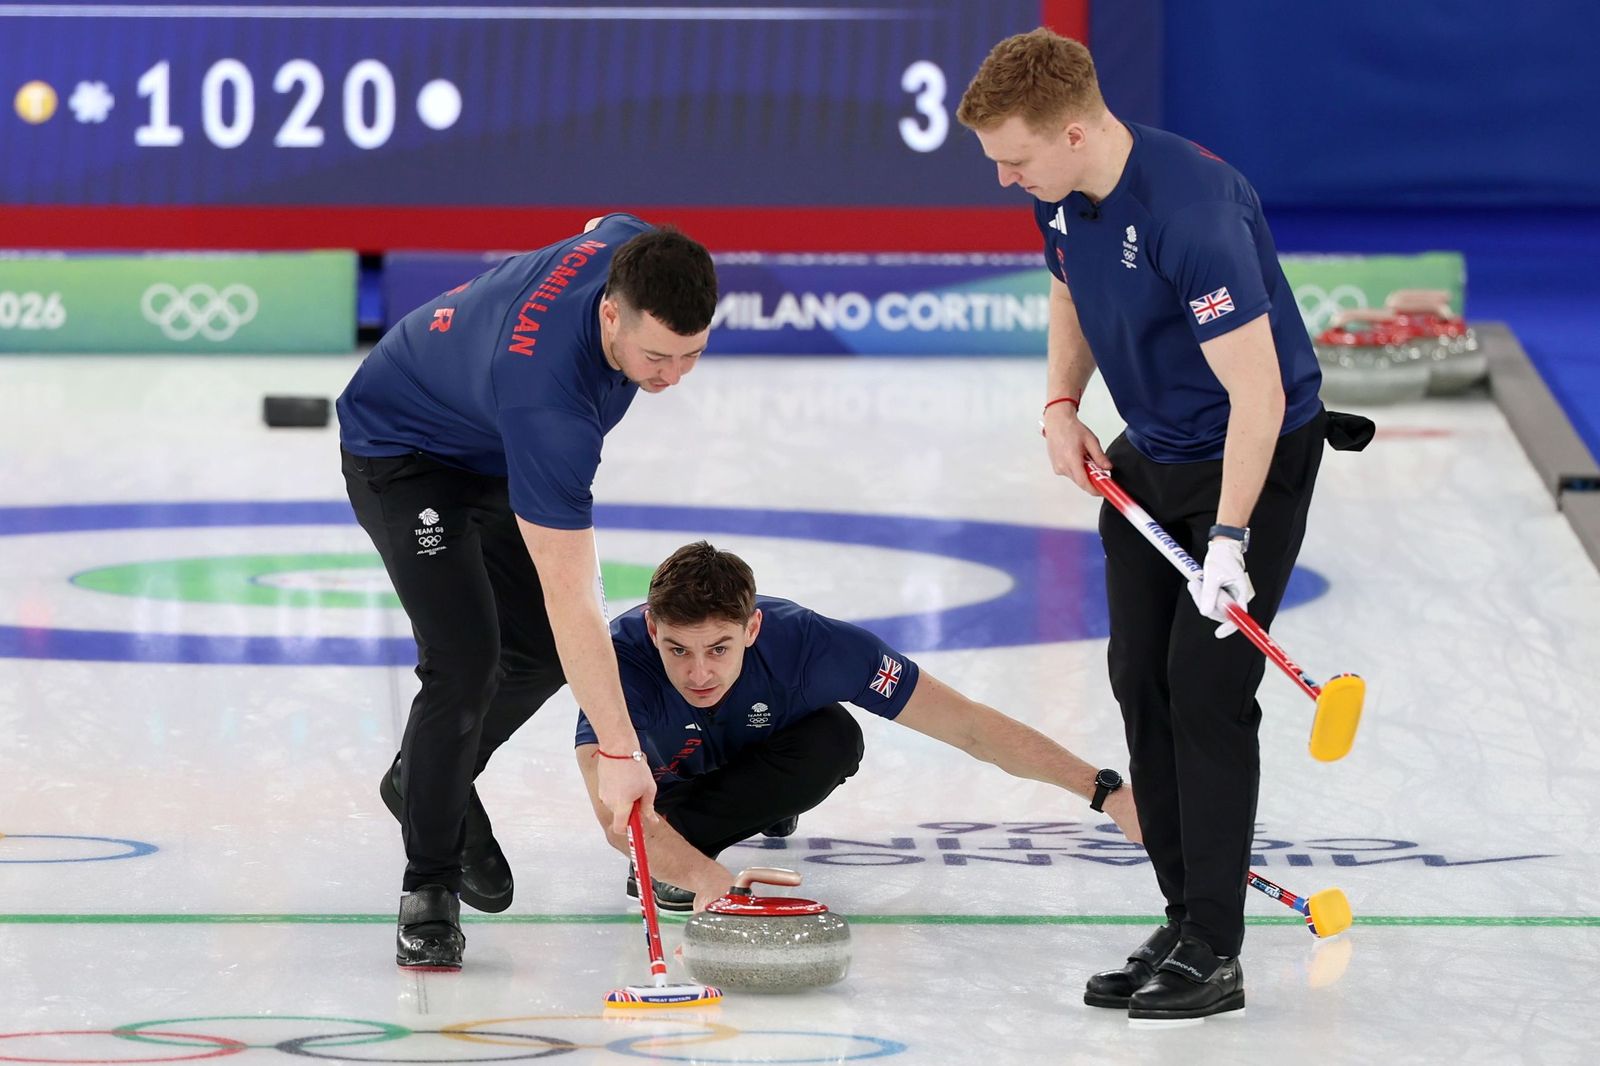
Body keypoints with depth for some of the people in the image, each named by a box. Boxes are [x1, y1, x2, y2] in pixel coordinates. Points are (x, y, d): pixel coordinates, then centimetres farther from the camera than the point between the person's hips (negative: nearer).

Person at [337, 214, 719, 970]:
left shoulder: (635, 253, -26)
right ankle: (428, 887, -4)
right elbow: (569, 597, -43)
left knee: (541, 649, 11)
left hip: (493, 447, 8)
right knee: (465, 656, -21)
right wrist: (618, 752, -42)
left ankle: (428, 780, 38)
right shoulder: (546, 396, -45)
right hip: (402, 448, -8)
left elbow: (600, 228, 4)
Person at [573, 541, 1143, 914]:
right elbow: (617, 814, -53)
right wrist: (705, 877, -72)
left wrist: (1106, 792, -40)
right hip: (672, 777, 0)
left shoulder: (809, 644, -38)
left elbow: (971, 727, -34)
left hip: (768, 761, 0)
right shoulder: (622, 659, -42)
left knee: (835, 739, -32)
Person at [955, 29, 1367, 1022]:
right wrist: (1062, 405, 3)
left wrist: (1229, 542, -31)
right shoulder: (1062, 195, -5)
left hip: (1256, 456, -8)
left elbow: (1258, 392, -31)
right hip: (1153, 455, 8)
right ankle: (1184, 921, 14)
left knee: (1207, 686, -12)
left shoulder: (1192, 205, -32)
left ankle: (1213, 953, -7)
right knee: (1142, 678, 6)